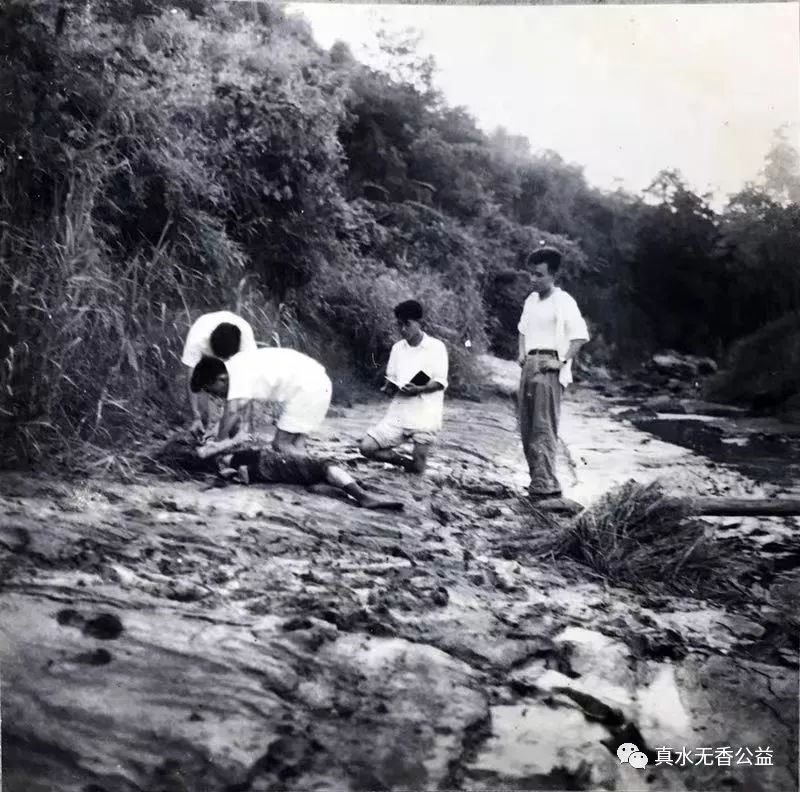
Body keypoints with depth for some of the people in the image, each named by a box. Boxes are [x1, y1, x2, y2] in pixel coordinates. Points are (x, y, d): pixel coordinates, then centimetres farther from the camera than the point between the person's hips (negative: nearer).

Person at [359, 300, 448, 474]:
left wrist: (418, 389, -26)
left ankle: (412, 462, 32)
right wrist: (389, 387, -10)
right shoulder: (397, 348, 10)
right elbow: (391, 379, 14)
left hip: (425, 418, -4)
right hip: (398, 414, 4)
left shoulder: (436, 347, -5)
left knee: (416, 468, -5)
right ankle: (404, 460, 12)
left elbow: (440, 383, -8)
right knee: (366, 447, -10)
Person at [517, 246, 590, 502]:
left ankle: (545, 484, -12)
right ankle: (538, 479, 15)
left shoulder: (564, 301, -7)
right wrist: (522, 353, 15)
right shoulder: (531, 300, 16)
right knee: (527, 427, 8)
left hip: (549, 368, -8)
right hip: (530, 365, 8)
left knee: (544, 427, -12)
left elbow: (580, 336, -11)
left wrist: (562, 362, -17)